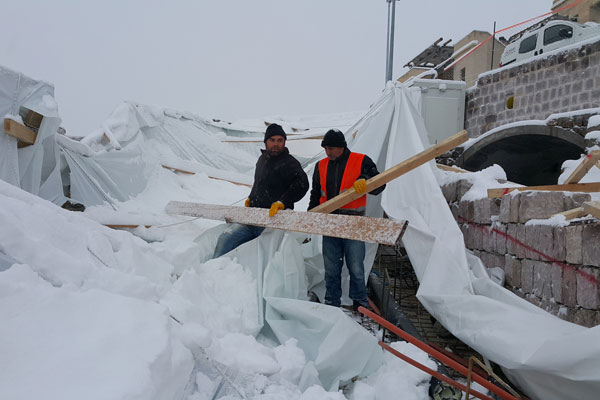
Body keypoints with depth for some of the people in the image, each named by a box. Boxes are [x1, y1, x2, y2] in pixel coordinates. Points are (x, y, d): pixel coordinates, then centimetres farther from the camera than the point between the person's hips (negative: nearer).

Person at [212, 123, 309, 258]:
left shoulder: (289, 163, -10)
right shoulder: (262, 159, 16)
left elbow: (301, 183, -27)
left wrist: (283, 202, -35)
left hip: (272, 218, -7)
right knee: (225, 239, -3)